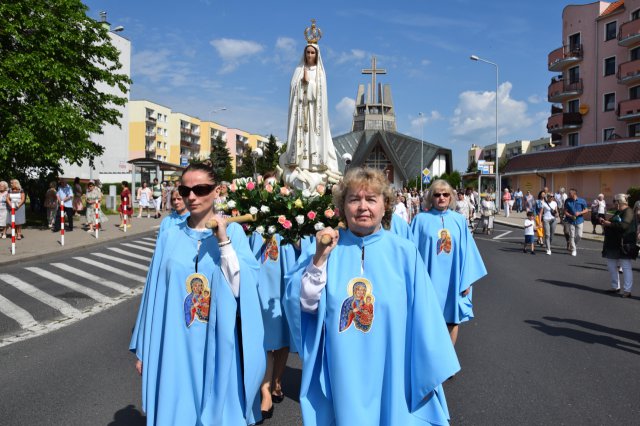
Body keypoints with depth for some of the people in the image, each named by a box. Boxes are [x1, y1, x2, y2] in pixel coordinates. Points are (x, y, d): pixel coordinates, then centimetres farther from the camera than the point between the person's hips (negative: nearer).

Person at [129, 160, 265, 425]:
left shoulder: (233, 232, -4)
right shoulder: (169, 237, 1)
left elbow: (242, 289, -12)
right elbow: (154, 294, 5)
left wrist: (224, 242, -19)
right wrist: (143, 349, 9)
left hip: (219, 347, -1)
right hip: (177, 347, 2)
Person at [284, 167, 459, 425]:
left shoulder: (404, 253, -6)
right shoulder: (329, 247, -2)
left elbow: (422, 317, -4)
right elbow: (306, 305, -7)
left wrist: (429, 370, -2)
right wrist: (319, 259, -18)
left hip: (392, 373, -1)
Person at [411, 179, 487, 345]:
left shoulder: (459, 220, 2)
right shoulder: (421, 219, -4)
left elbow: (467, 250, 2)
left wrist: (467, 280, -1)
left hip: (453, 279, 2)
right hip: (430, 279, -2)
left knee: (452, 319, 12)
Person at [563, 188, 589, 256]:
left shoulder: (582, 201, -3)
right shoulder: (567, 201, 0)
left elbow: (586, 210, 3)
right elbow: (565, 211, 1)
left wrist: (579, 213, -15)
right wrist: (571, 216, -16)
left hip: (579, 221, 0)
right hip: (570, 221, 0)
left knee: (579, 235, -1)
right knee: (571, 236, -1)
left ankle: (573, 245, 26)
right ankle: (573, 250, 8)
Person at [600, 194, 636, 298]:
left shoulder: (628, 211, -12)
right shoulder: (618, 212, 17)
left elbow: (623, 225, -26)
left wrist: (609, 224, -18)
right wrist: (605, 222, 7)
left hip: (624, 244, -10)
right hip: (613, 244, 10)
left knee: (626, 267, -3)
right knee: (611, 265, 13)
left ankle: (627, 290, 1)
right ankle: (615, 287, 25)